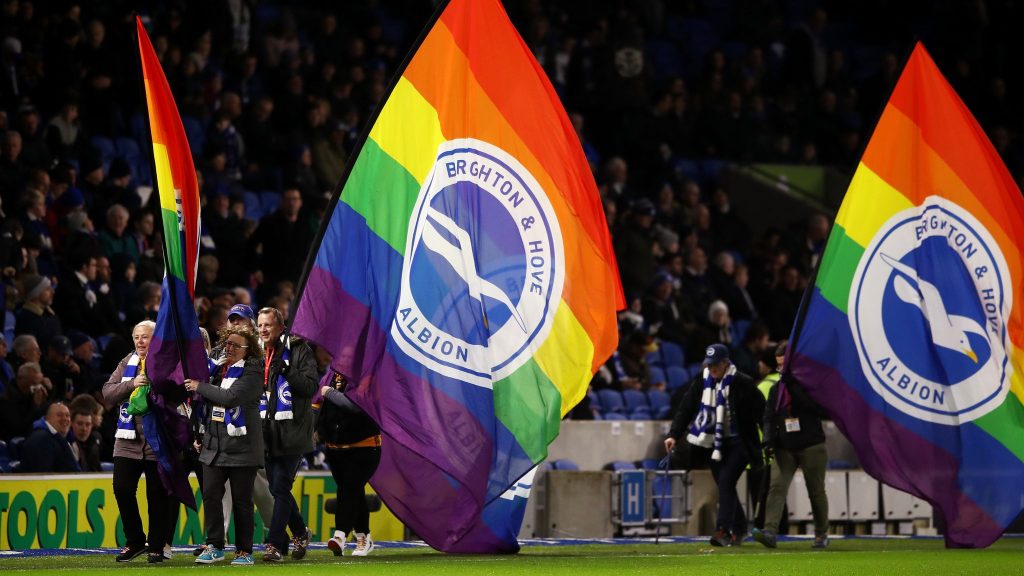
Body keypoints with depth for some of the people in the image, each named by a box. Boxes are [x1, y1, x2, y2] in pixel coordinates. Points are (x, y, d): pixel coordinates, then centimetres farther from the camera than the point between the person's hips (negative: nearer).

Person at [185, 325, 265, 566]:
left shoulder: (251, 372, -7)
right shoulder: (218, 369, 15)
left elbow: (231, 397, -20)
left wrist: (200, 386, -11)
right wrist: (202, 435, 23)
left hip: (241, 446, -6)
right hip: (214, 445, 6)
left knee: (241, 499, 0)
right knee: (210, 495, -1)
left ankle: (244, 551, 8)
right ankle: (214, 546, 6)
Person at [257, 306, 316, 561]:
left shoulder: (298, 350, -4)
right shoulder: (258, 354, 14)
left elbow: (310, 387, -11)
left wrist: (287, 371, -22)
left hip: (291, 433, -7)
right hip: (269, 433, 7)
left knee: (280, 487, -11)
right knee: (278, 489, 11)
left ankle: (274, 544, -11)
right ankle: (300, 533, 29)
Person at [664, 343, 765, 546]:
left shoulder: (743, 384, -10)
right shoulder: (702, 383, 3)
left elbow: (761, 412, -6)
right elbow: (685, 409, 1)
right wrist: (674, 435, -11)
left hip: (739, 443, -5)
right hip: (715, 444, 5)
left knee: (726, 482, -18)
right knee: (724, 486, 9)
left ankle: (722, 530, -21)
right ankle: (739, 529, 24)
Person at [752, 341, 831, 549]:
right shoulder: (776, 389, 11)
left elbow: (824, 411, -19)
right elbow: (769, 417, 13)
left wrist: (794, 387, -22)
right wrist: (769, 440, -5)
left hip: (811, 447, -3)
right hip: (785, 448, 3)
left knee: (816, 491, 7)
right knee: (777, 486, -15)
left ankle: (822, 534, 24)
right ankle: (770, 532, -26)